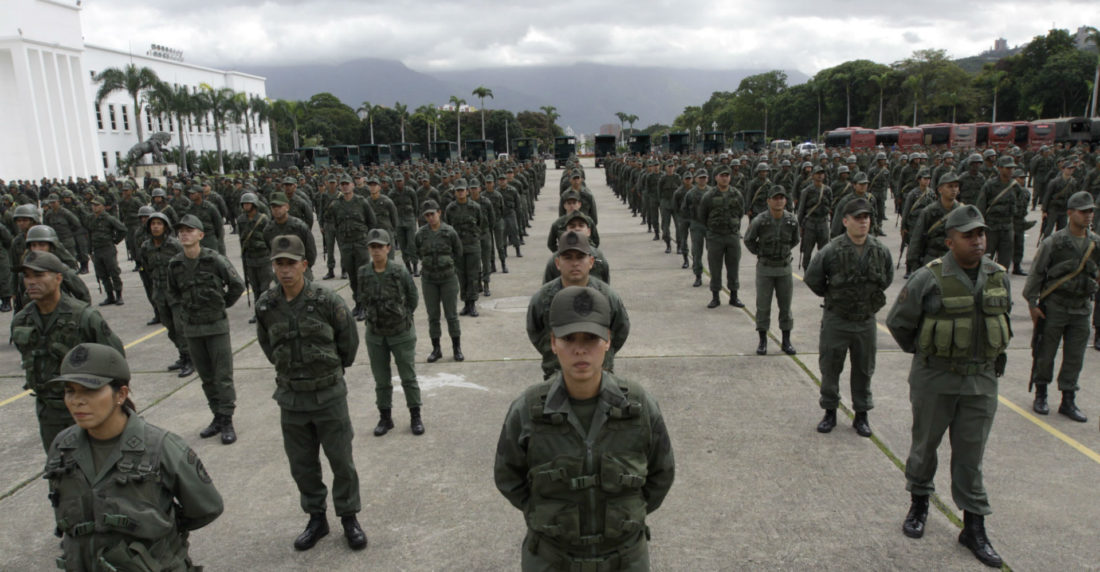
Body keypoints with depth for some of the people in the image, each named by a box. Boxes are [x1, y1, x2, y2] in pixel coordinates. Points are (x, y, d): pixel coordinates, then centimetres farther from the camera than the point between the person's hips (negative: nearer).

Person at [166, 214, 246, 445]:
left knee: (223, 376, -2)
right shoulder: (175, 264, 2)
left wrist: (221, 305, 2)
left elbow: (237, 285, -3)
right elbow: (173, 293, 19)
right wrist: (182, 312, 9)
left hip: (216, 325, -4)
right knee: (206, 377, 13)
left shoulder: (214, 259, -11)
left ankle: (227, 422, 6)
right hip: (191, 329, 4)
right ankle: (217, 417, 24)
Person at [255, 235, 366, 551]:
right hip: (290, 397, 3)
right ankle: (316, 518, 33)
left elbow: (349, 340, -1)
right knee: (302, 464, 14)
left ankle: (349, 517, 27)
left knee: (341, 461, 8)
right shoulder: (265, 305, -5)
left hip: (329, 395, -3)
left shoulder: (326, 300, -15)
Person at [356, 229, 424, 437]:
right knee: (381, 380, 13)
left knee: (408, 377, 8)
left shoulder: (400, 272, -13)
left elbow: (413, 297, 1)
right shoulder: (362, 274, -6)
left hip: (401, 333, -2)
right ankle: (385, 417, 27)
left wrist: (404, 315, 1)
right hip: (375, 335, 2)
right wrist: (374, 312, 5)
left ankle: (416, 416, 22)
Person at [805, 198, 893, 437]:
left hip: (866, 321, 3)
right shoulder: (831, 251, -15)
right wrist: (831, 297, 2)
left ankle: (861, 415, 27)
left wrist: (872, 296, 10)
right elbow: (812, 278, -5)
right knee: (830, 368, 8)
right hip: (836, 320, -3)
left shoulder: (881, 250, -4)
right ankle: (830, 412, 25)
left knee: (864, 370, 13)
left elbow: (887, 278, 15)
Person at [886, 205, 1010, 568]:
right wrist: (923, 352, 3)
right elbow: (898, 322, -5)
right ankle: (919, 504, 33)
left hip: (981, 380, 3)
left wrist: (988, 354, 15)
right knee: (925, 444, 12)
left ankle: (974, 527, 19)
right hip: (935, 379, -3)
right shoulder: (929, 279, -15)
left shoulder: (998, 276, 2)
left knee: (970, 454, 8)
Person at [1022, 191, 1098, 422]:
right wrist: (1032, 303, -7)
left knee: (1075, 357, 7)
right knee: (1045, 353, 5)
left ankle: (1068, 401, 18)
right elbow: (1036, 273, -6)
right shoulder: (1053, 242, -9)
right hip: (1054, 307, -4)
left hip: (1081, 310, 4)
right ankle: (1040, 395, 22)